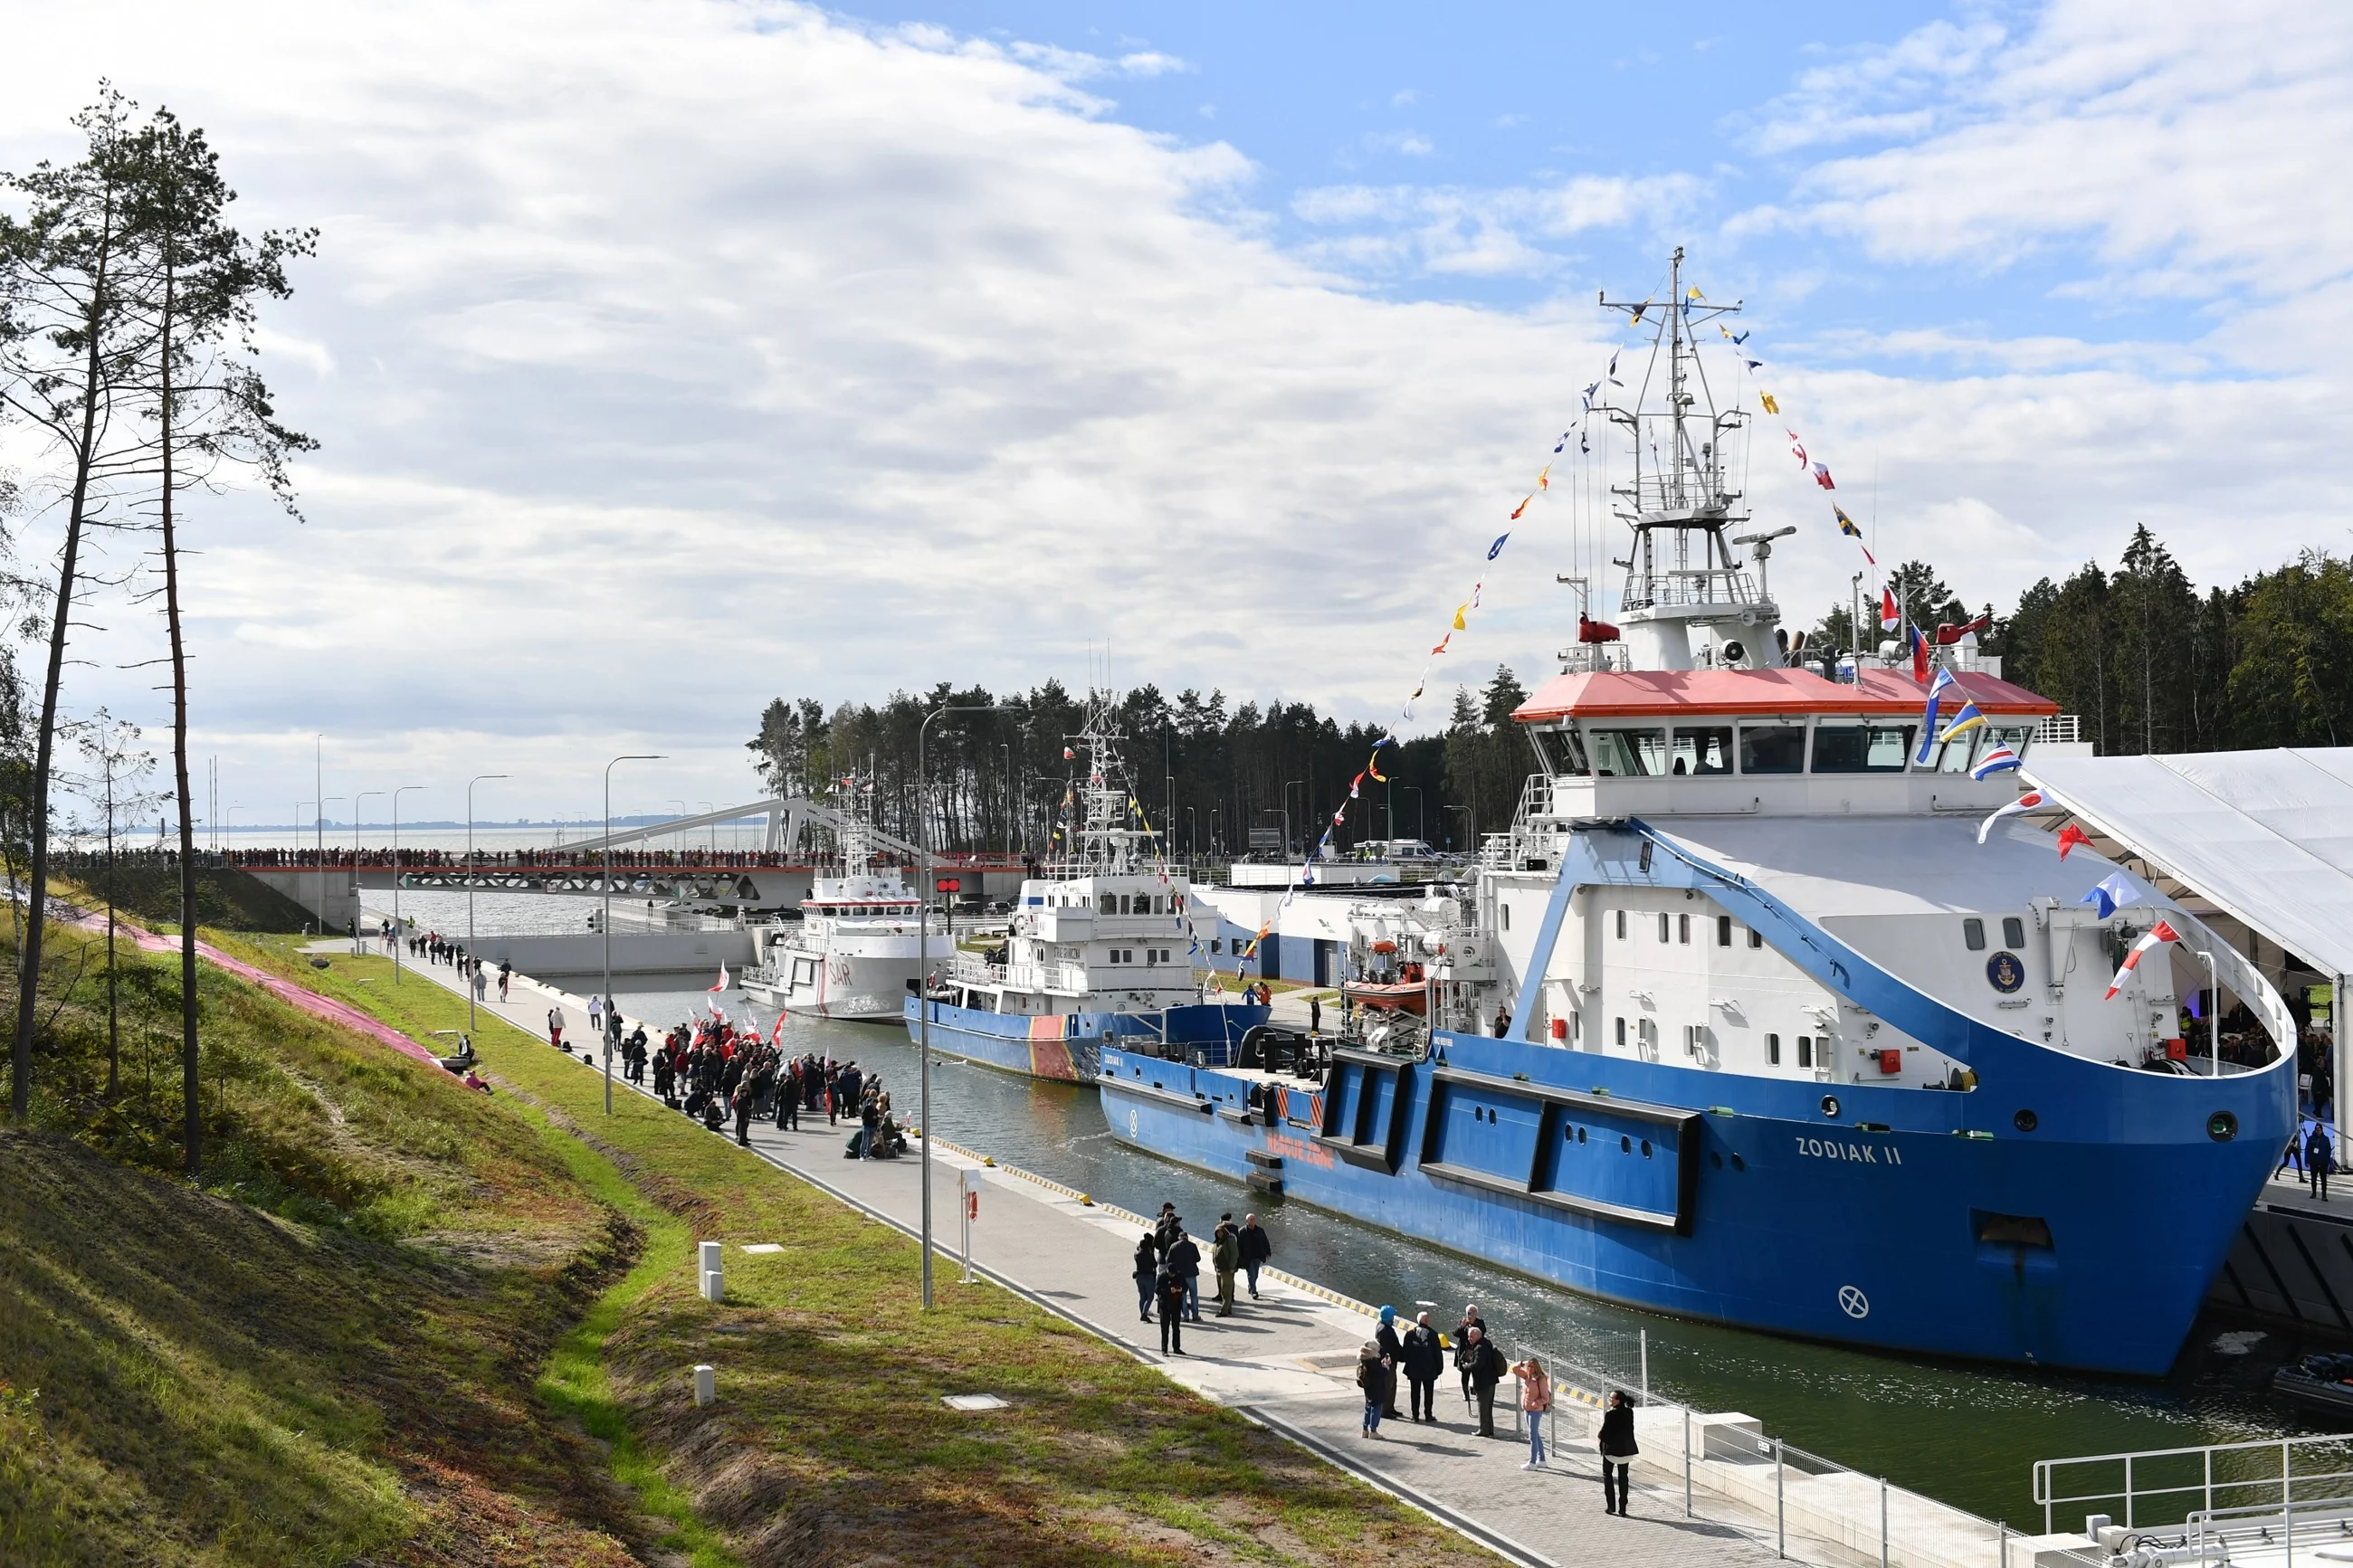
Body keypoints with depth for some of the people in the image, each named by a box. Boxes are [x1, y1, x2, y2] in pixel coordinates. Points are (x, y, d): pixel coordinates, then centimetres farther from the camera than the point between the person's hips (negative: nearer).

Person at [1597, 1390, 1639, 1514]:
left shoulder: (1610, 1414, -20)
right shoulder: (1629, 1412, -2)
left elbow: (1605, 1429, -13)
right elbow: (1630, 1428, 5)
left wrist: (1599, 1439, 5)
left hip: (1611, 1448, -5)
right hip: (1625, 1449, 5)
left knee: (1607, 1475, 13)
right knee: (1623, 1477, 12)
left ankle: (1611, 1505, 10)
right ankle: (1622, 1509, 12)